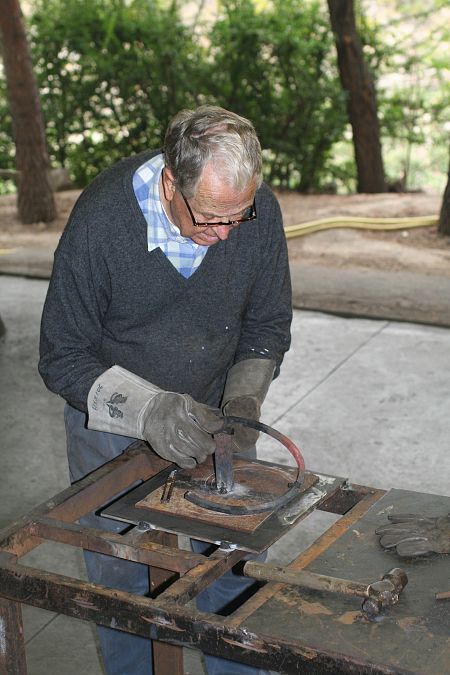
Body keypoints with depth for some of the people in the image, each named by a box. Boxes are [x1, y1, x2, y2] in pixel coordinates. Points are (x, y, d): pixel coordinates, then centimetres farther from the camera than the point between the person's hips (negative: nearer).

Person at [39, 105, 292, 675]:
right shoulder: (100, 218, -28)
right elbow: (61, 357, -20)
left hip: (207, 412, 3)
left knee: (234, 562, 8)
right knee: (119, 576, 7)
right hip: (111, 416, -2)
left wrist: (243, 398, -19)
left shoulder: (259, 209, -17)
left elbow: (268, 323, -1)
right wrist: (149, 411, -34)